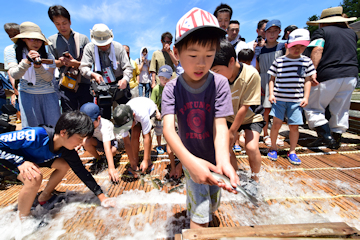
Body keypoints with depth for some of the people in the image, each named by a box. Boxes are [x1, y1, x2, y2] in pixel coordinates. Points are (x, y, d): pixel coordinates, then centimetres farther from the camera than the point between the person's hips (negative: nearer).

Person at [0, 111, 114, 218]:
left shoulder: (67, 150, -19)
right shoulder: (35, 136, -40)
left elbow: (81, 171, -13)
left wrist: (101, 196, -12)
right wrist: (21, 162, -41)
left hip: (31, 158, 6)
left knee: (64, 165, -8)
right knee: (34, 178, -31)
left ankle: (44, 197, 13)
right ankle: (23, 218, -5)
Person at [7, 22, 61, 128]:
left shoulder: (48, 56, 0)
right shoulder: (13, 53, 2)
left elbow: (49, 77, -4)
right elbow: (14, 75, -11)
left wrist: (38, 66, -23)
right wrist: (27, 61, -27)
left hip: (48, 94, 0)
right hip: (27, 94, 0)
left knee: (53, 126, -1)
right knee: (31, 128, 0)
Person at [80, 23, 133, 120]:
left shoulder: (118, 47, -4)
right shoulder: (89, 48, -3)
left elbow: (128, 67, -7)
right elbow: (83, 67, -7)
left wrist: (125, 79, -29)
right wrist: (93, 74, -30)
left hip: (120, 86, 0)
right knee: (104, 117, 5)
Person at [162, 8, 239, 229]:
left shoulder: (219, 83, -18)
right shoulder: (172, 88, -18)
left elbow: (220, 126, -24)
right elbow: (168, 128, -30)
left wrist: (222, 159, -41)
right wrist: (189, 160, -45)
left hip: (213, 159, 2)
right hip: (191, 159, -1)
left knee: (212, 206, 25)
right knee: (200, 214, 3)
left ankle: (205, 223, 58)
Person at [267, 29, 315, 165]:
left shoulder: (307, 62, 8)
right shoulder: (278, 61, 2)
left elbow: (307, 81, 10)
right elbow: (272, 79, 6)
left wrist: (306, 97, 2)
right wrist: (271, 94, -4)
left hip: (296, 100, 2)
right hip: (279, 99, -1)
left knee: (294, 126, 3)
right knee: (276, 123, -2)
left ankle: (292, 152, 17)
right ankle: (273, 147, 18)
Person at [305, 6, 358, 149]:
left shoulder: (322, 32, 1)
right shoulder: (352, 33, 20)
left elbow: (317, 50, -15)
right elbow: (351, 52, 30)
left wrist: (312, 72, -21)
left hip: (328, 76, -6)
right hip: (351, 75, 7)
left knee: (313, 107, 2)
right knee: (341, 110, 12)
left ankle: (326, 135, -9)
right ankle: (336, 138, 20)